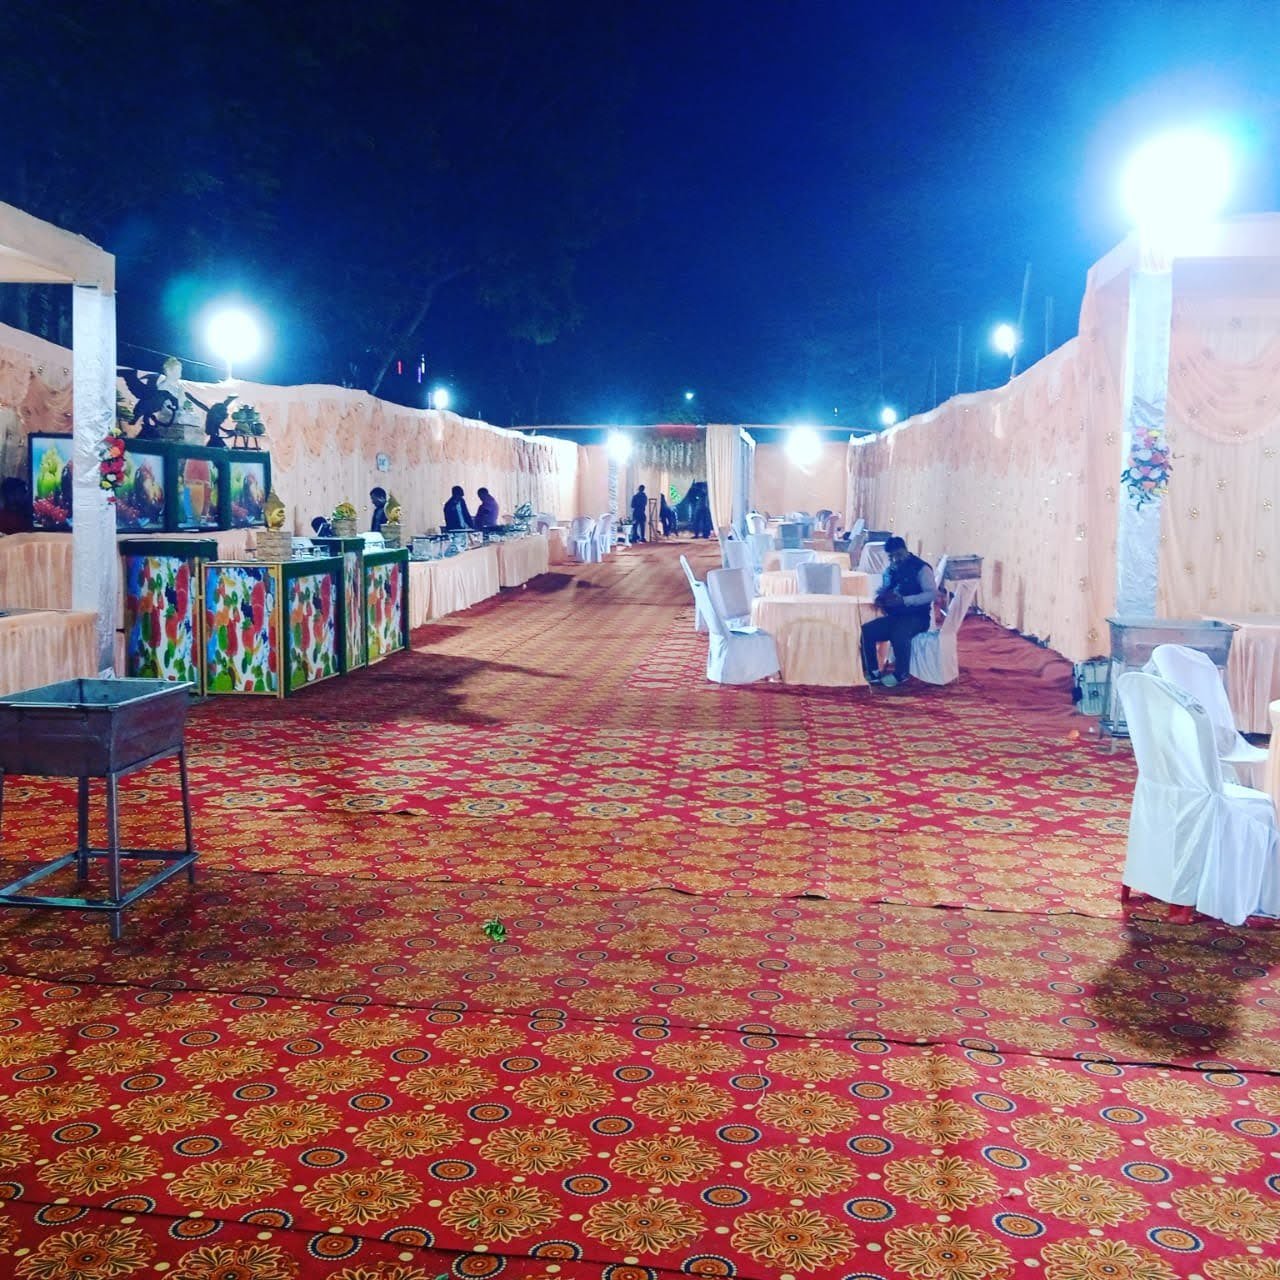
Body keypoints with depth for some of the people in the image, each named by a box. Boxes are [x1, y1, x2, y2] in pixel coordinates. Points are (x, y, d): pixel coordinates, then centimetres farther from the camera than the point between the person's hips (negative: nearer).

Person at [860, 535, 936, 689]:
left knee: (899, 634, -37)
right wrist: (880, 596, -6)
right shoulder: (890, 569, 13)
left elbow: (931, 594, -19)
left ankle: (901, 674, -16)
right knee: (866, 630, -17)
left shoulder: (921, 568, -8)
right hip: (894, 616, 6)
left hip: (916, 617, -6)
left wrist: (904, 600, -30)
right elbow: (881, 590, 21)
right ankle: (873, 672, -9)